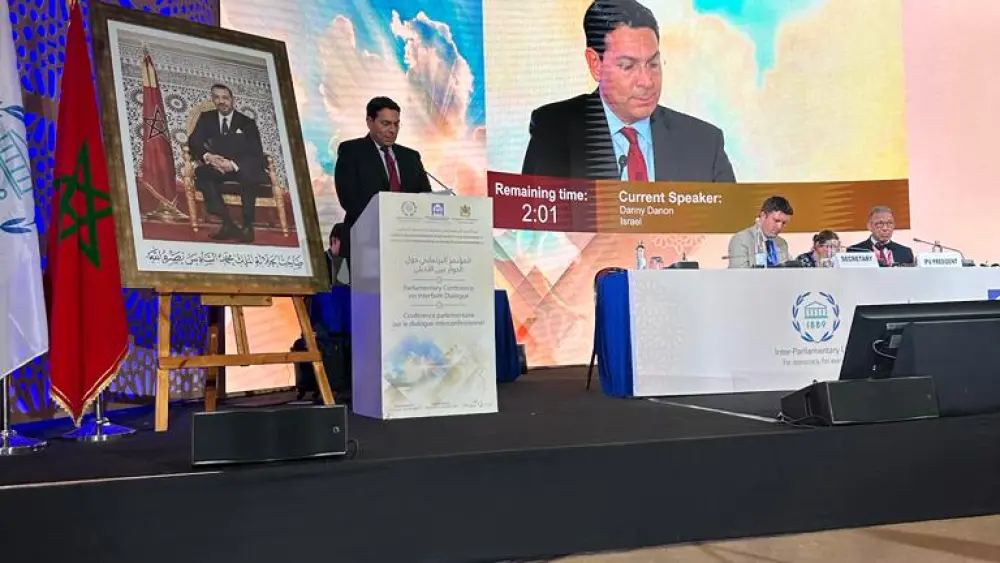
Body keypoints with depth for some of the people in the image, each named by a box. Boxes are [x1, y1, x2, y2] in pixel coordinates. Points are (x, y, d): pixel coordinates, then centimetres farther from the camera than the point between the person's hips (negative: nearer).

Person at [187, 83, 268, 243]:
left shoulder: (247, 123, 4)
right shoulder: (206, 118, 12)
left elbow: (256, 154, -6)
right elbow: (194, 142, 1)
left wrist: (234, 164, -27)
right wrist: (207, 156, -23)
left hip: (243, 168, -3)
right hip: (217, 167, 3)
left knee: (248, 175, -39)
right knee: (201, 172, -32)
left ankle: (247, 225, -31)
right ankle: (228, 224, -35)